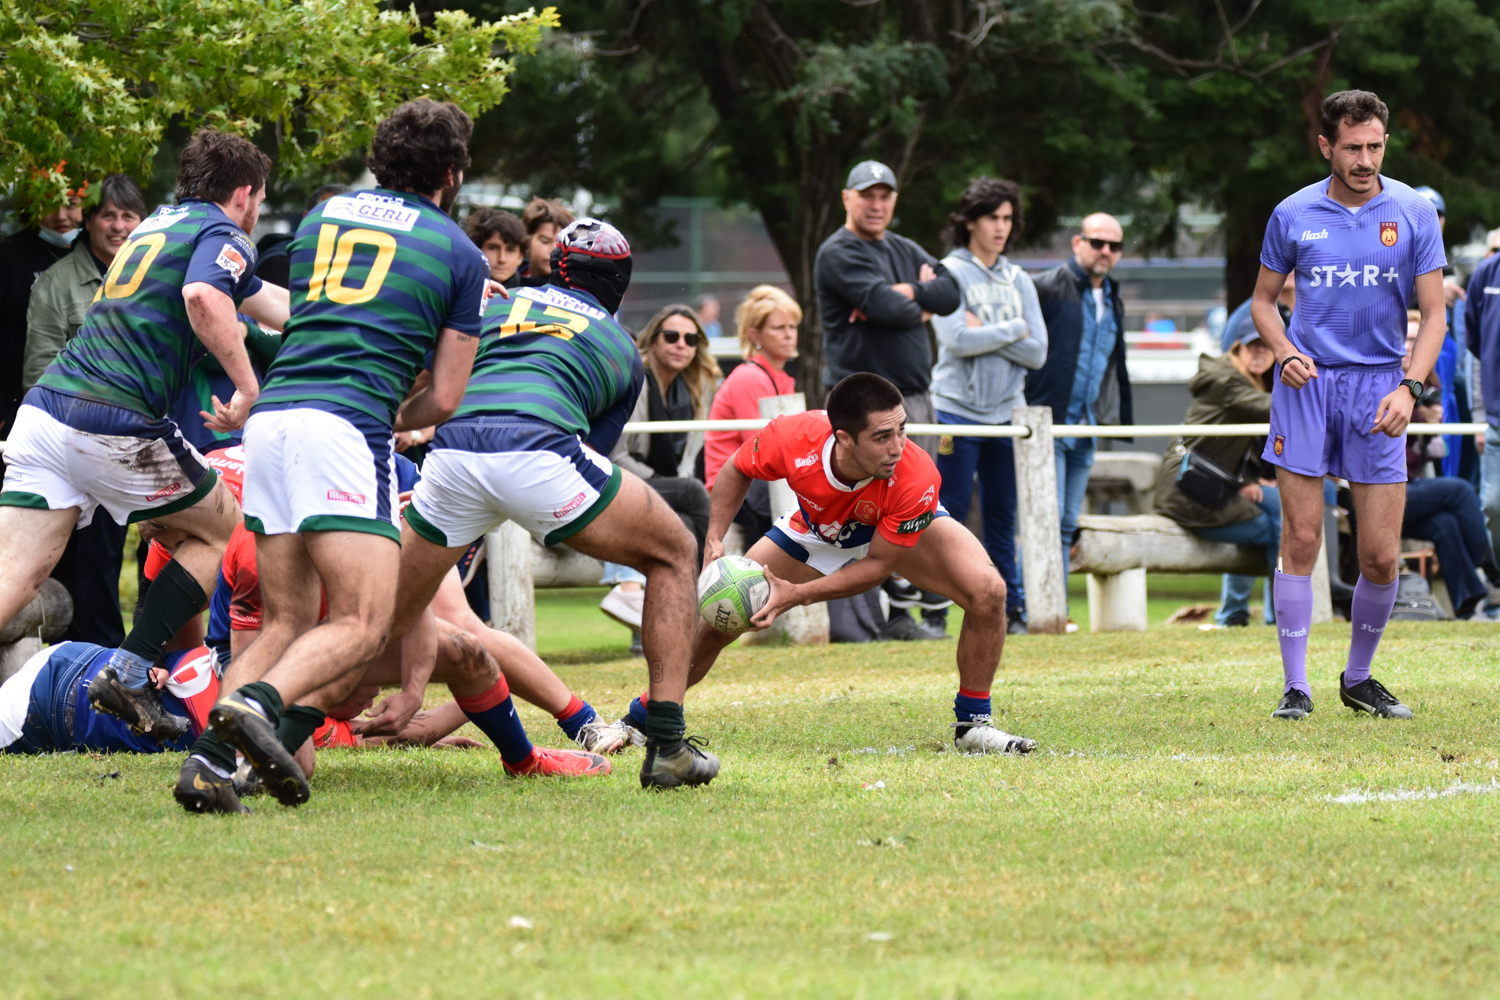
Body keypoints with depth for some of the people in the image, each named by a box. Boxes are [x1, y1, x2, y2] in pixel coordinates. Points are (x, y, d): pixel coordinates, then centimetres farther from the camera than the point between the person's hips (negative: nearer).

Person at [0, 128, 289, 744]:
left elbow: (266, 302, 37)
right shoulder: (221, 235, 1)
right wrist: (247, 385, -19)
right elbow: (203, 296, -24)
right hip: (117, 425, -7)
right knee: (220, 528, 15)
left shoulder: (159, 224, 28)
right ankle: (129, 672, 3)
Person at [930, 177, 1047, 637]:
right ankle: (935, 612, -1)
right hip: (958, 409, -5)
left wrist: (985, 333, -9)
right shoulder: (950, 273, -2)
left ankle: (1011, 611, 10)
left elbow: (1036, 352, 3)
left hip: (1007, 410, 5)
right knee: (948, 517, -5)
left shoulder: (1019, 281, 12)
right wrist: (1013, 329, -6)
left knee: (1003, 518, 7)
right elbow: (958, 340, -15)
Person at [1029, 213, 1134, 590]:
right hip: (1048, 426, -7)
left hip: (1086, 431, 7)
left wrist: (1121, 417, 19)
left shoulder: (1112, 301, 18)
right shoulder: (1048, 287, -7)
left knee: (1067, 525, 7)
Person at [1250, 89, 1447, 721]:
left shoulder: (1414, 213, 1)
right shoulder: (1293, 215, 3)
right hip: (1306, 384, 0)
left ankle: (1358, 679, 18)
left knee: (1382, 555, -2)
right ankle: (1295, 686, 3)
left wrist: (1409, 387, -12)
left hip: (1379, 388, 0)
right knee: (1301, 540, -5)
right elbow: (1264, 299, 15)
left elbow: (1434, 313, 3)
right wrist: (1286, 354, -5)